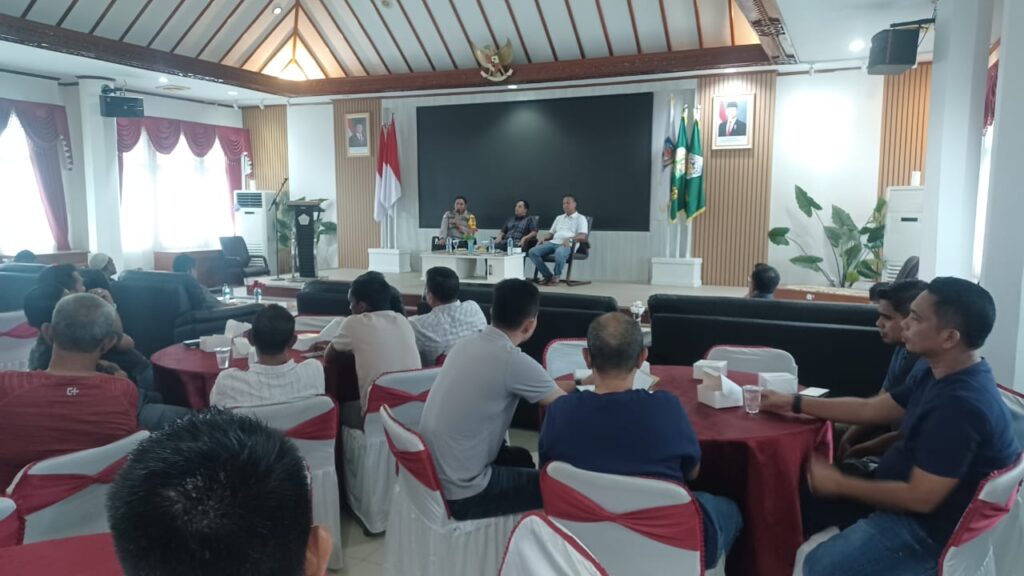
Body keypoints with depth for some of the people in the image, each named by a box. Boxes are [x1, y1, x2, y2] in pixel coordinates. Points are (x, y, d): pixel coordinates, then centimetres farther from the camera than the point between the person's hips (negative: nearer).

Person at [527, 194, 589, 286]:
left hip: (568, 244, -6)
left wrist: (569, 239, -23)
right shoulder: (559, 218, 29)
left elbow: (583, 236, -5)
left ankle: (556, 276, -15)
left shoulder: (580, 218, 9)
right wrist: (544, 238, 3)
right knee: (532, 252, -20)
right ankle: (548, 276, -12)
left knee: (559, 253, -43)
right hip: (553, 242, 6)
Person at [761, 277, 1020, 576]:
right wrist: (795, 403, 8)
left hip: (929, 528, -10)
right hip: (905, 488, 10)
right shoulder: (939, 375, 0)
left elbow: (920, 498, -29)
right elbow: (869, 409, 9)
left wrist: (840, 484, -17)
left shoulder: (961, 405, -32)